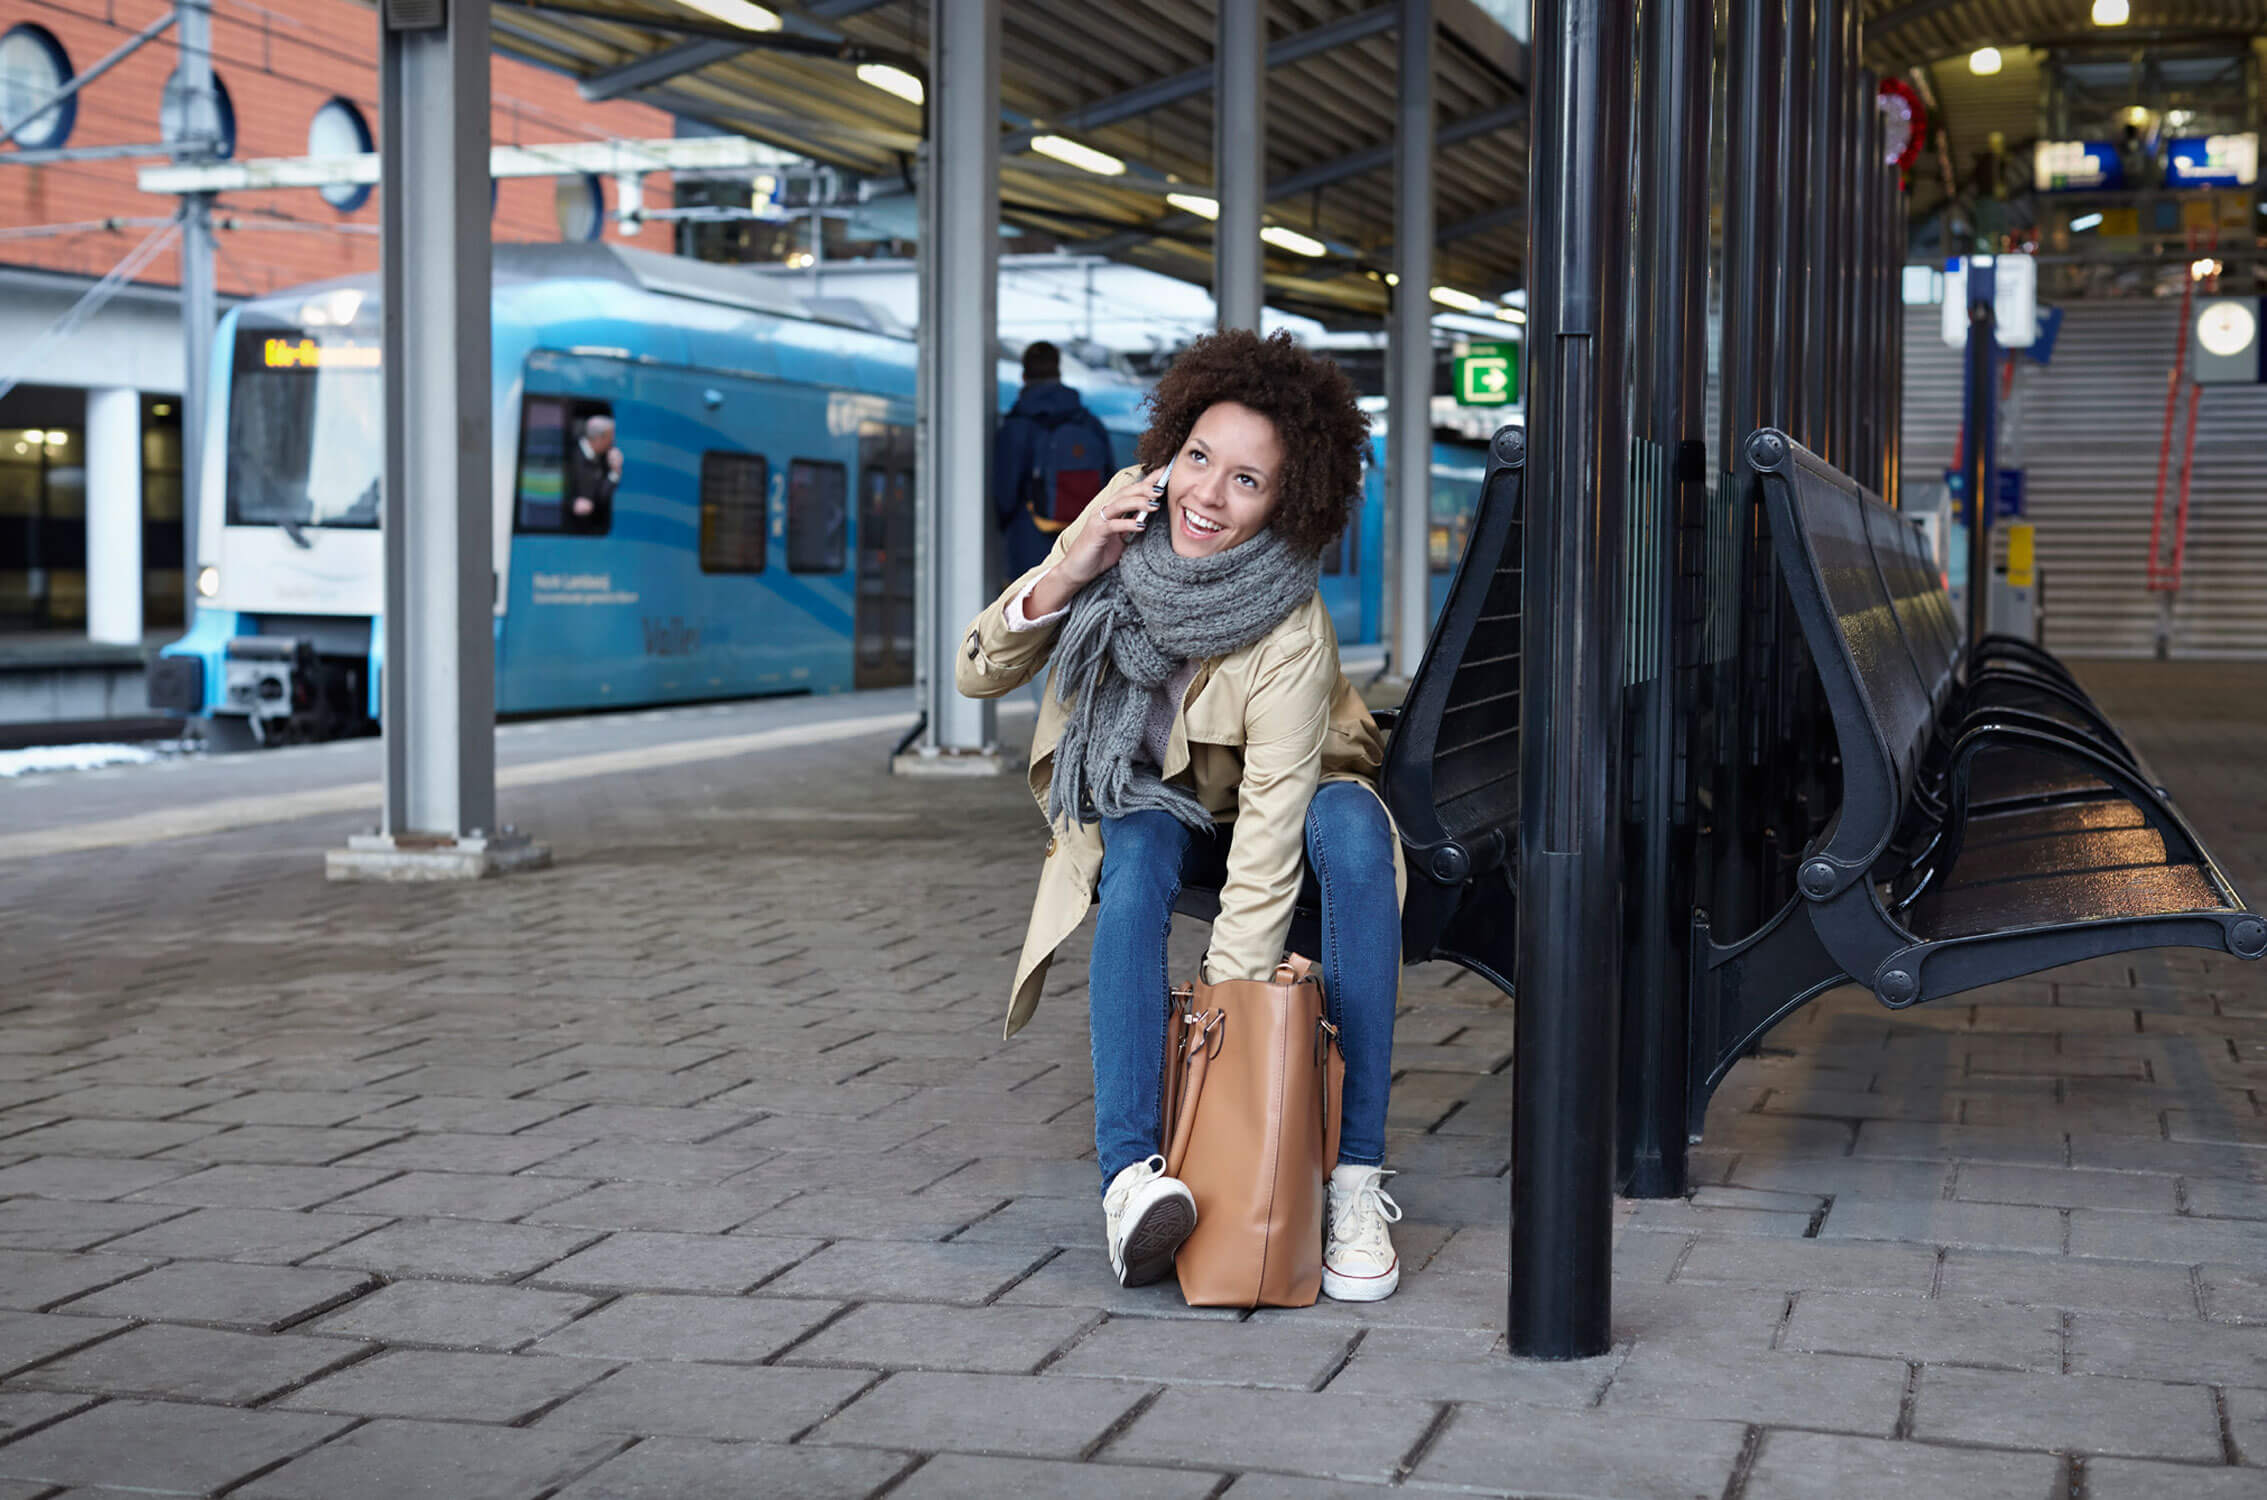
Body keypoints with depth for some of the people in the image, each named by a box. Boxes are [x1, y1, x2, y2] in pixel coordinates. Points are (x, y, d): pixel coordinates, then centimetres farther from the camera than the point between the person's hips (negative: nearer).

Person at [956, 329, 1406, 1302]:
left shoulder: (1292, 635, -30)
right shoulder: (1123, 514, -18)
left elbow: (1269, 837, -34)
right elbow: (979, 676, -14)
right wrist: (1067, 573, -30)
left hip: (1273, 796, -2)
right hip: (1147, 801, 2)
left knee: (1355, 832, -35)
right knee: (1135, 868, -33)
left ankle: (1357, 1183, -36)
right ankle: (1128, 1178, -45)